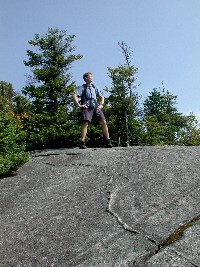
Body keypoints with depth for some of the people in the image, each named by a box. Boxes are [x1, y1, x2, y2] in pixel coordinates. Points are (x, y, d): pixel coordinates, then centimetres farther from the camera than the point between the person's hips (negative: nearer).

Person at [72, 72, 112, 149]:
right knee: (85, 123, -20)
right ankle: (82, 143, -22)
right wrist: (79, 105, -10)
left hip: (95, 107, 4)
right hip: (87, 107, -4)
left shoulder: (94, 88, 27)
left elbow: (101, 97, 32)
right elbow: (74, 95, -2)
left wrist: (101, 104, 14)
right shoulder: (82, 87, 11)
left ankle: (108, 142, -6)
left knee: (103, 122, -9)